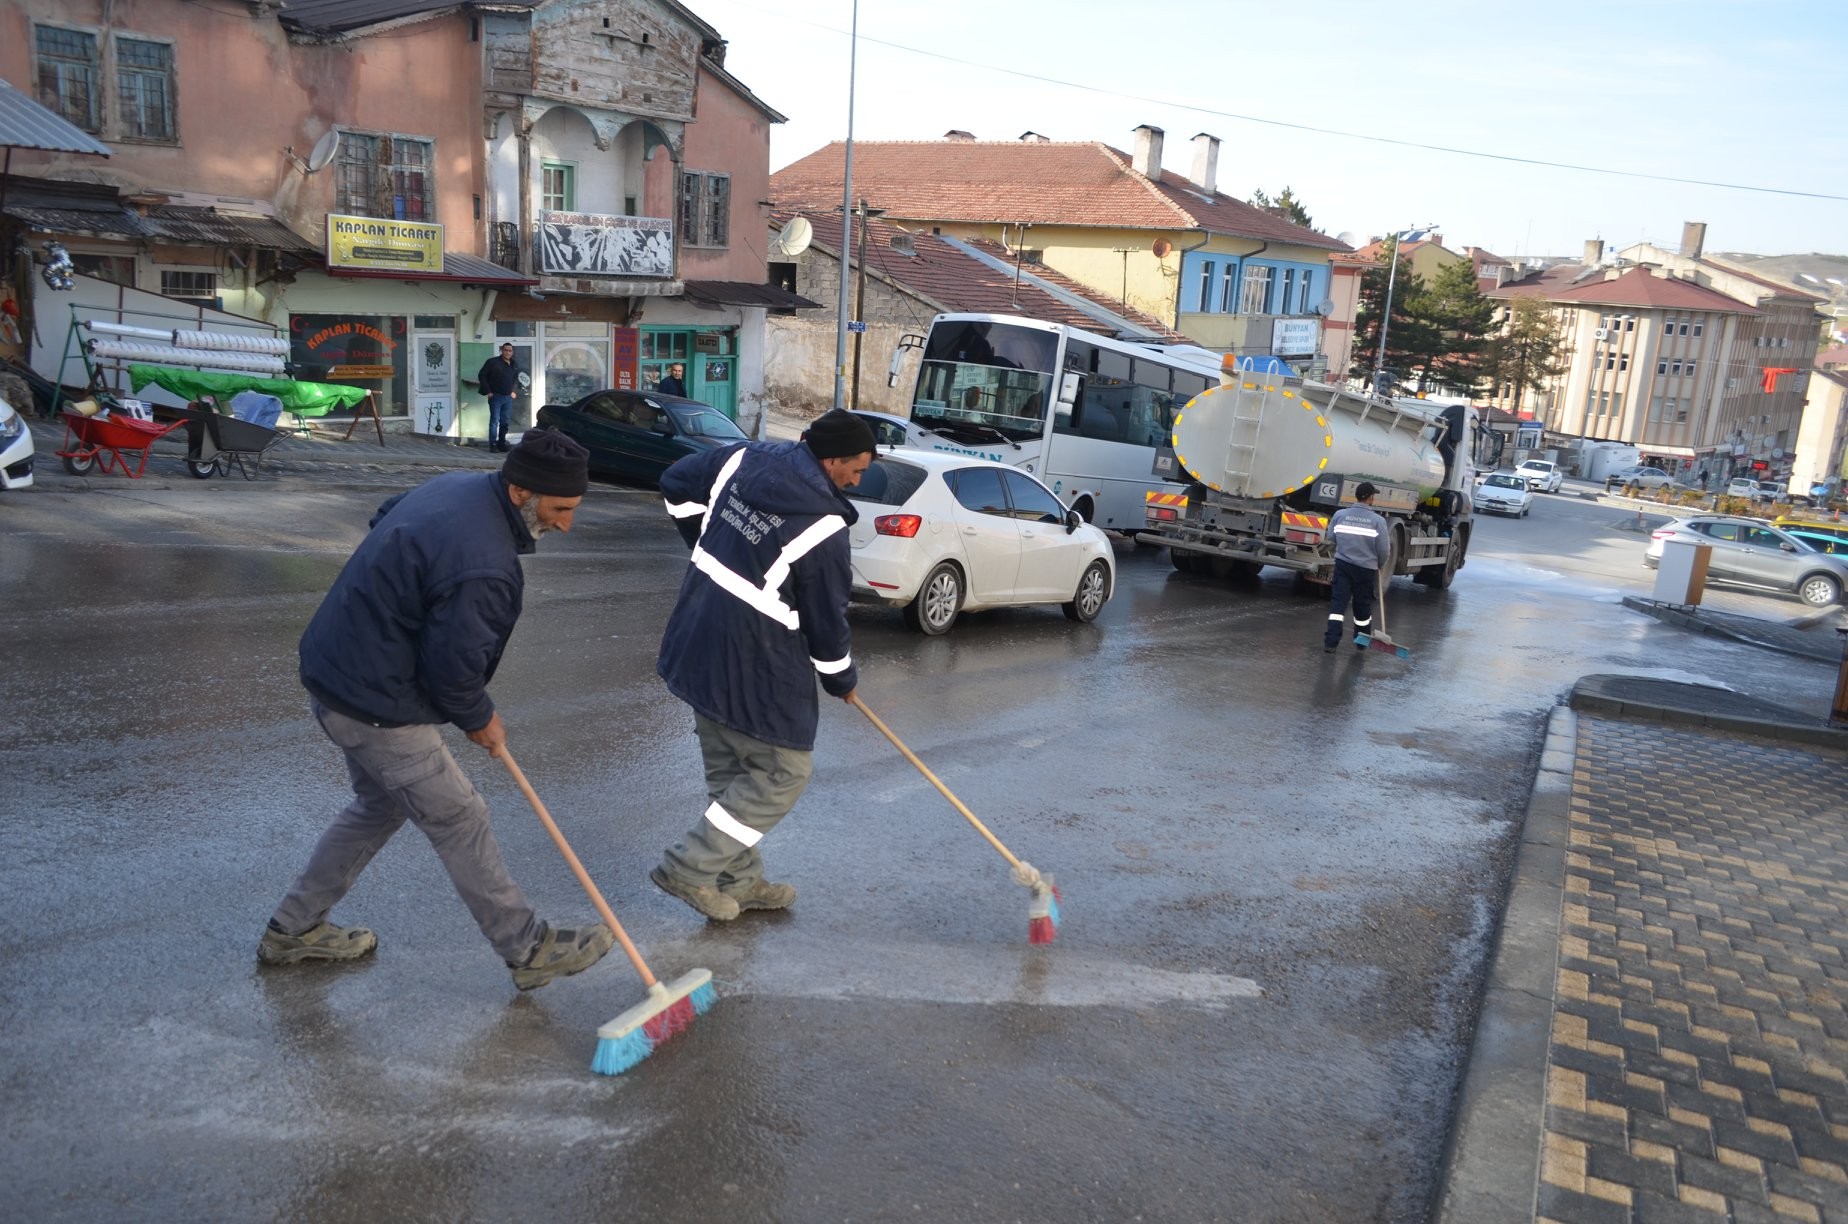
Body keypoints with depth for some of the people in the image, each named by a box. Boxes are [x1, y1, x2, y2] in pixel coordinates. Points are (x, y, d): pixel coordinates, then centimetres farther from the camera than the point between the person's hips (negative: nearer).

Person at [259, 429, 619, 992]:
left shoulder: (458, 484, 0)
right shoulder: (484, 568, -31)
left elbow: (384, 517, 19)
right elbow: (453, 666, -23)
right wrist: (479, 719, -3)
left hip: (334, 670, 10)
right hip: (377, 706, -10)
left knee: (379, 805, 26)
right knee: (460, 823, 2)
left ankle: (293, 928, 38)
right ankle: (529, 950, 16)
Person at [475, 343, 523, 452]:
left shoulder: (515, 365, 10)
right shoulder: (492, 362, -6)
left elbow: (516, 378, 27)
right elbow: (481, 376, -3)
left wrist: (514, 390, 12)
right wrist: (488, 391, -8)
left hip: (508, 397, 5)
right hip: (495, 396, -5)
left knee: (505, 422, 8)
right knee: (494, 421, -5)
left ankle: (502, 443, 16)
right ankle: (492, 444, -3)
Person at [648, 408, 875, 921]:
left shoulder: (743, 457, 0)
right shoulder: (822, 525, -20)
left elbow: (676, 483, 15)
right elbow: (826, 618, -11)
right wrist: (842, 680, 7)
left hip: (699, 646, 9)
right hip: (754, 667, -8)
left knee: (730, 770, 19)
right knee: (784, 771, 8)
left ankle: (739, 882, 31)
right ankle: (690, 868, 11)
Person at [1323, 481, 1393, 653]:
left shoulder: (1340, 514, -2)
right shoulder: (1378, 520, -9)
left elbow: (1331, 538, 6)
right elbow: (1384, 550, -6)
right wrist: (1378, 565, 14)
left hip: (1343, 565, 1)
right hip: (1366, 568, -1)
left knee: (1338, 602, 0)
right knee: (1362, 606, 14)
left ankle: (1331, 641, -10)